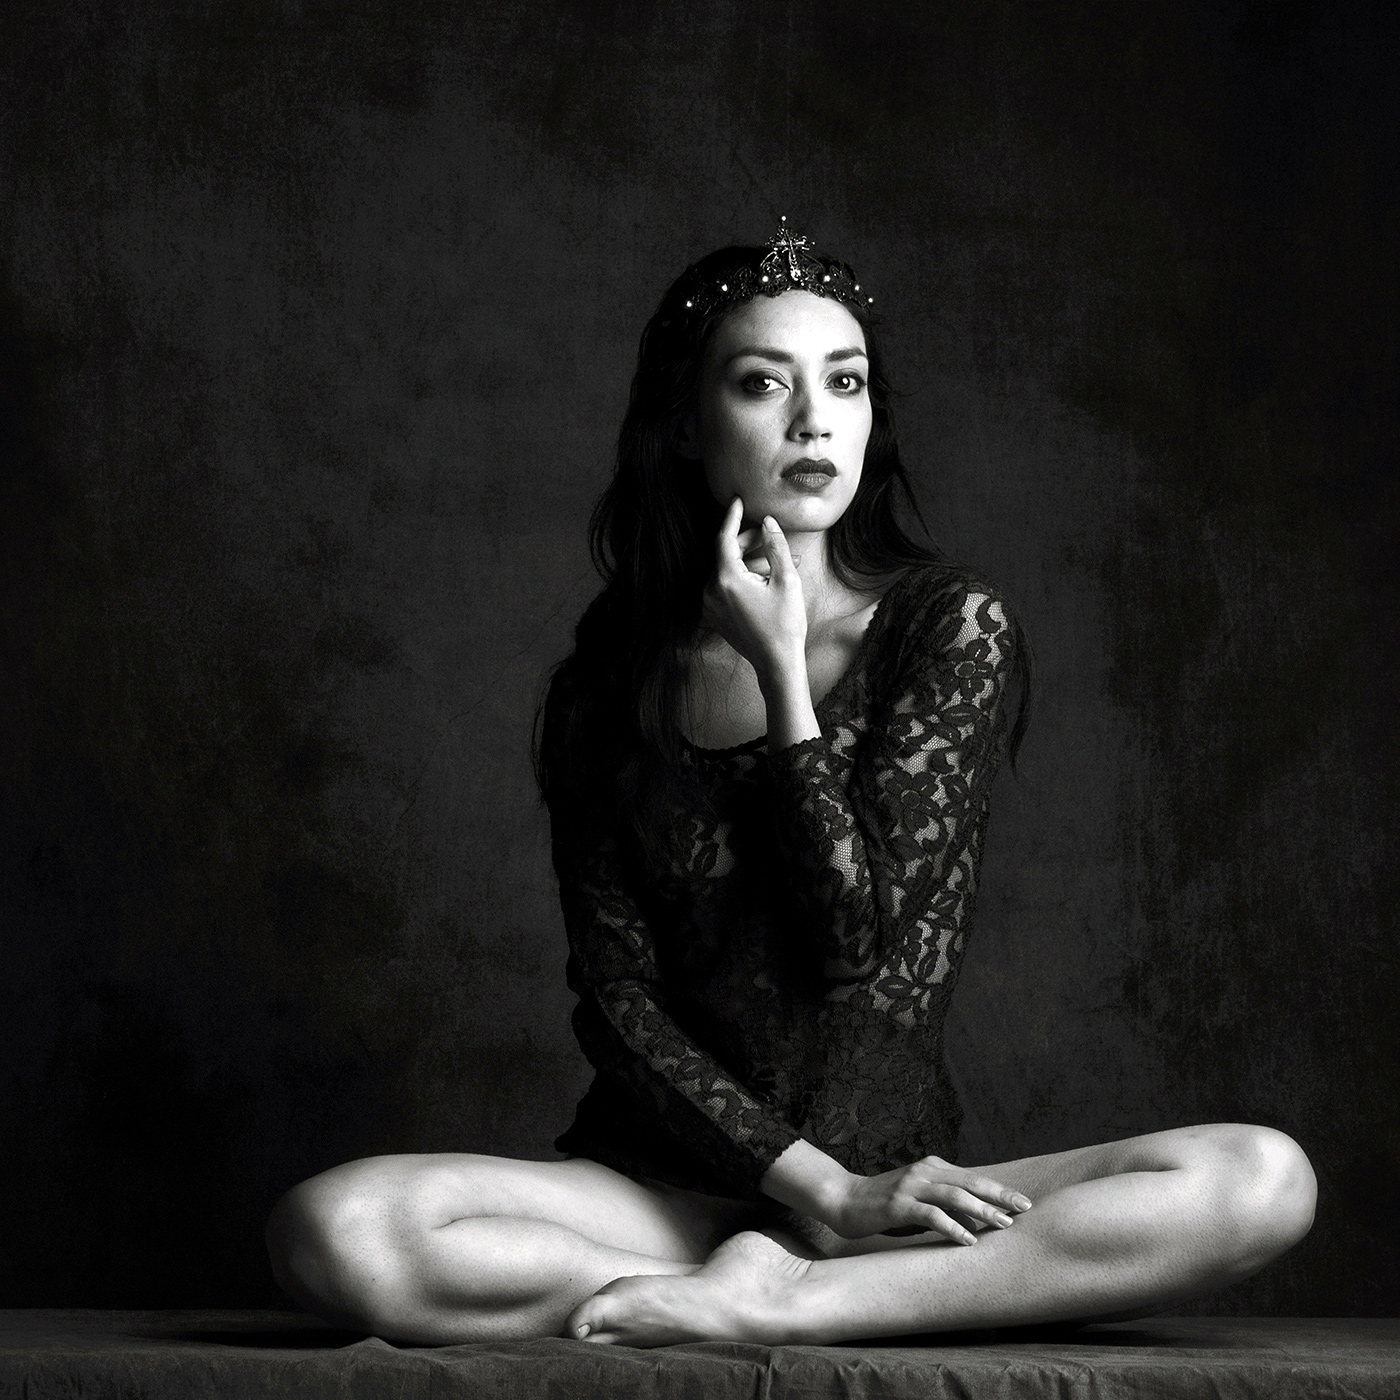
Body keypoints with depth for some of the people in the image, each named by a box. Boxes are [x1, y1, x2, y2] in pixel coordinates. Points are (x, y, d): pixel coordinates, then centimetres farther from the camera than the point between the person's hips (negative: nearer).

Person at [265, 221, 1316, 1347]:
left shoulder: (953, 630, 2)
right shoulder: (608, 684, 6)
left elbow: (866, 944, -8)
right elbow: (617, 993, -3)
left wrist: (782, 673, -7)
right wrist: (820, 1187, -16)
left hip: (897, 1175, 0)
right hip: (666, 1185, 0)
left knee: (1265, 1180, -27)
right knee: (331, 1231, -28)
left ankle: (756, 1301, -26)